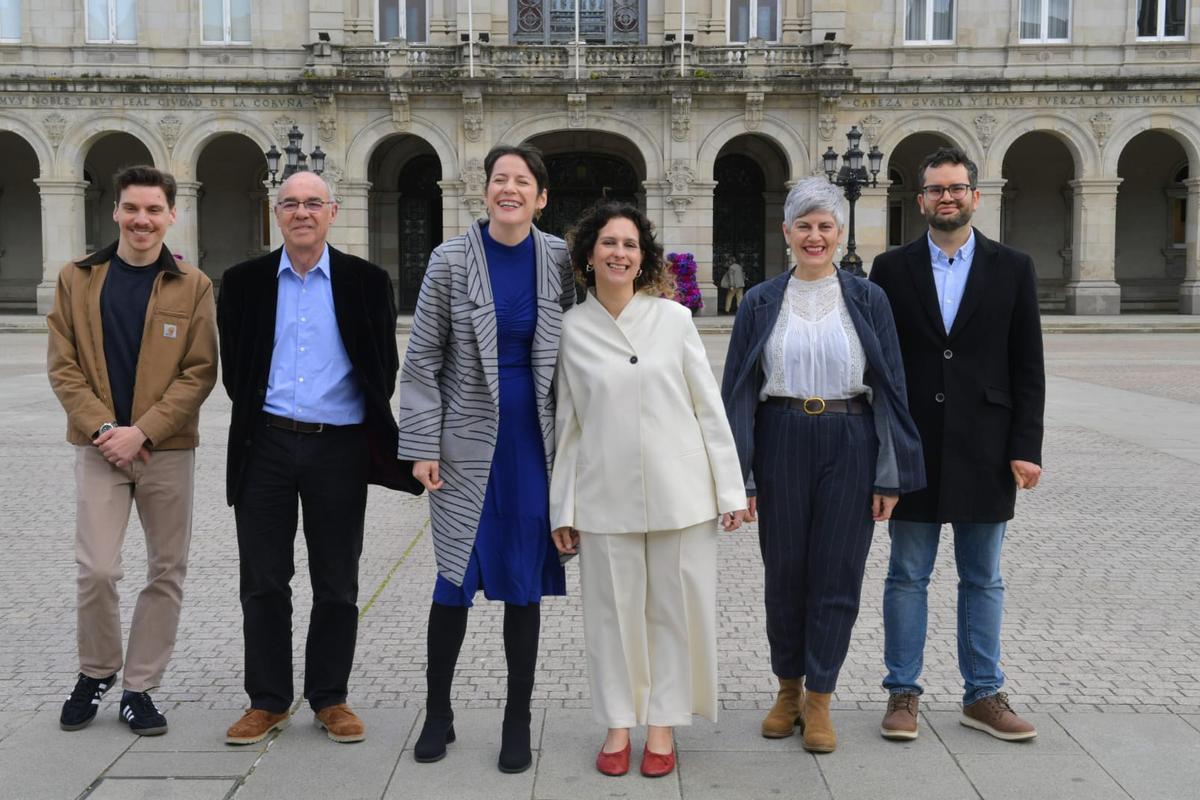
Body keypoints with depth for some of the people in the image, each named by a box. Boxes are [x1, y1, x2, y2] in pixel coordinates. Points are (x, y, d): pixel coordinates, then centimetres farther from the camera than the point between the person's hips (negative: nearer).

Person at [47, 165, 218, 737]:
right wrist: (102, 428, -12)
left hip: (168, 449, 0)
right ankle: (96, 673, 21)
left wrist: (141, 431, -13)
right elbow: (62, 365, 1)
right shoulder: (77, 279, 4)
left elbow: (200, 372, -4)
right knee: (96, 570, -5)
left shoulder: (193, 286, 0)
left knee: (166, 572, 6)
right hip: (100, 448, 0)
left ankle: (139, 687, 21)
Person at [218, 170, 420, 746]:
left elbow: (384, 366, 5)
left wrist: (368, 432, 5)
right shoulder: (244, 281, 5)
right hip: (266, 445, 1)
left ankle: (330, 698, 21)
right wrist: (257, 415, 7)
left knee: (337, 584, 7)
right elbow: (234, 367, 10)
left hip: (339, 446, -1)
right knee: (263, 580, 7)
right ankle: (268, 700, 20)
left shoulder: (366, 282, 1)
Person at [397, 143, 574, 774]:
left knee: (524, 581, 8)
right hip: (468, 441, -1)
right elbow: (422, 360, -2)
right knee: (457, 578, 4)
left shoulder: (560, 260, 1)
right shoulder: (451, 260, -4)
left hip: (536, 440, 2)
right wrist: (422, 447, -7)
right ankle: (438, 714, 24)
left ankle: (517, 722, 22)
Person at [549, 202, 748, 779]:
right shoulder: (571, 329, 2)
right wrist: (562, 508, 5)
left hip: (679, 493, 0)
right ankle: (618, 723, 23)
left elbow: (709, 408, 2)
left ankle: (662, 724, 22)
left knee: (674, 608, 7)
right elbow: (569, 424, 5)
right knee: (613, 610, 8)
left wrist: (731, 489, 0)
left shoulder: (674, 319, 0)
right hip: (606, 497, 0)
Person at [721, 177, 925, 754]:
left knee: (836, 574, 4)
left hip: (849, 444, 0)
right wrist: (738, 475, -3)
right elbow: (739, 390, 3)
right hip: (781, 444, 1)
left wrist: (890, 473, -3)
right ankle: (788, 689, 27)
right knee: (784, 571, 9)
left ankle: (819, 700, 17)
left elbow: (890, 386, 3)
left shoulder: (867, 300, 4)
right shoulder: (761, 303, 5)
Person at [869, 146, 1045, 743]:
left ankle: (983, 696, 22)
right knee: (907, 576, 7)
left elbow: (1028, 369, 3)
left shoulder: (1012, 269, 4)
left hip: (984, 450, 1)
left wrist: (1026, 448, -4)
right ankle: (903, 693, 18)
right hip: (914, 449, 0)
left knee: (983, 580, 10)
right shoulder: (891, 269, 3)